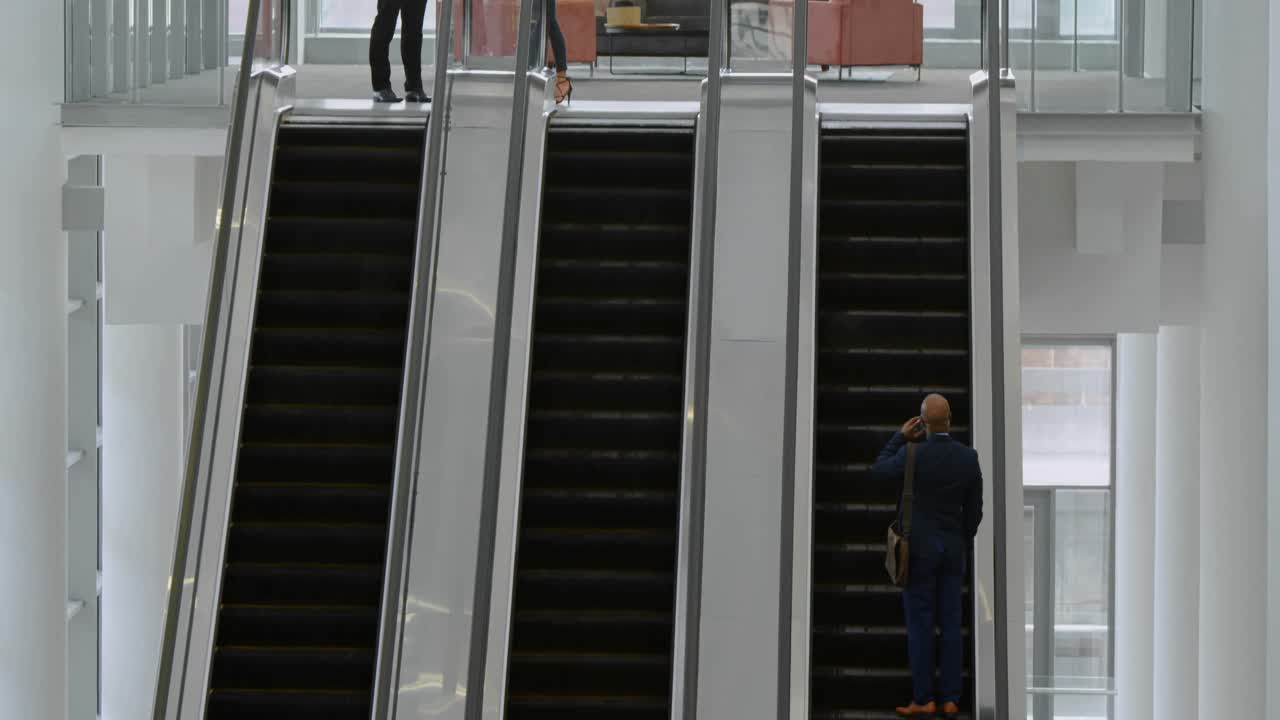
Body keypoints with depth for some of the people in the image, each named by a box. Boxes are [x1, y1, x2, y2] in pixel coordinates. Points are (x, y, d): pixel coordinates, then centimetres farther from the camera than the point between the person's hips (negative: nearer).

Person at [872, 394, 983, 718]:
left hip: (920, 547, -4)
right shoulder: (969, 457, -3)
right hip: (953, 547, 4)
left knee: (919, 624, 0)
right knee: (951, 624, 5)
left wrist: (900, 437, 8)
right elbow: (974, 510, 5)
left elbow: (879, 471, 5)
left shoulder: (912, 455, -15)